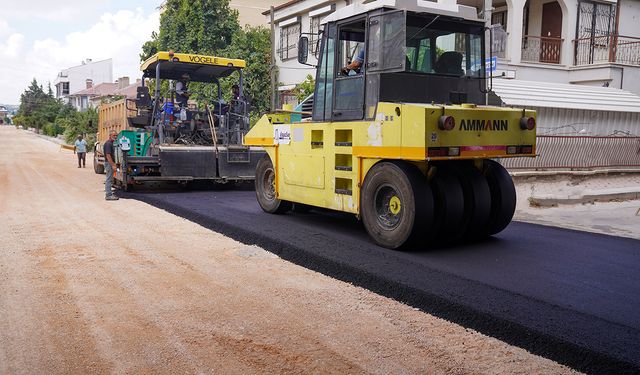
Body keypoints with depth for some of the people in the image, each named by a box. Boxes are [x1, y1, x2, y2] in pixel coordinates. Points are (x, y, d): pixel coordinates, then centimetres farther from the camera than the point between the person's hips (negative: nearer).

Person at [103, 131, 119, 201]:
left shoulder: (111, 143, 15)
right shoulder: (108, 144, -16)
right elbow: (108, 155, -22)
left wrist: (113, 164, 19)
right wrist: (113, 165, -24)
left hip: (111, 163, 10)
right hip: (109, 163, -10)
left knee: (109, 179, 15)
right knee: (109, 179, -7)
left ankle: (108, 193, 22)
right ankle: (108, 195, -4)